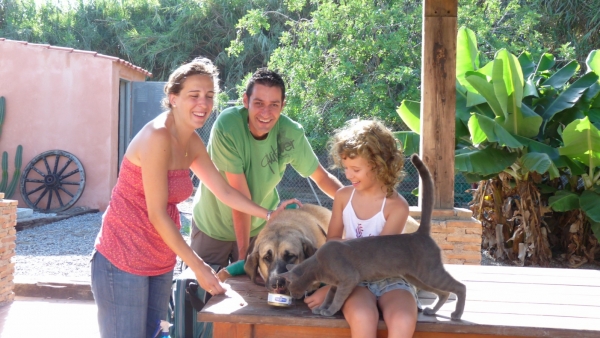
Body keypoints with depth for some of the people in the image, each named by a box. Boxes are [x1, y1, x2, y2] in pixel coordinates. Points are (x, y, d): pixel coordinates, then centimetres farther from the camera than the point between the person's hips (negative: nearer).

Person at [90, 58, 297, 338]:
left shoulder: (192, 142, 5)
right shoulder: (157, 137, -22)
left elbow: (224, 192, 15)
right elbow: (157, 214, -22)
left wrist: (269, 215, 9)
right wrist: (197, 266, -18)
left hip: (160, 263, 8)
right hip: (123, 261, -8)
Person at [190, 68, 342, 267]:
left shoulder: (291, 134, -19)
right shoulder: (227, 126, -28)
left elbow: (322, 178, -3)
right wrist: (243, 253, -22)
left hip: (258, 227, 2)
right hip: (212, 225, -2)